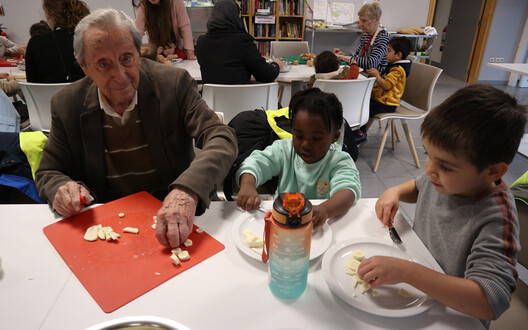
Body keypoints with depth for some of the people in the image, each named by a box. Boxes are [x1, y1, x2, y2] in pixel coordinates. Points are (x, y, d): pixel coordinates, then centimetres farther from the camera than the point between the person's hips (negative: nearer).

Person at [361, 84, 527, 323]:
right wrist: (395, 192, -8)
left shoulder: (496, 218, -30)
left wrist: (406, 271, -41)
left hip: (448, 316, -5)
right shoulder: (446, 177, -10)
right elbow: (419, 187, 13)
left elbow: (490, 303, -36)